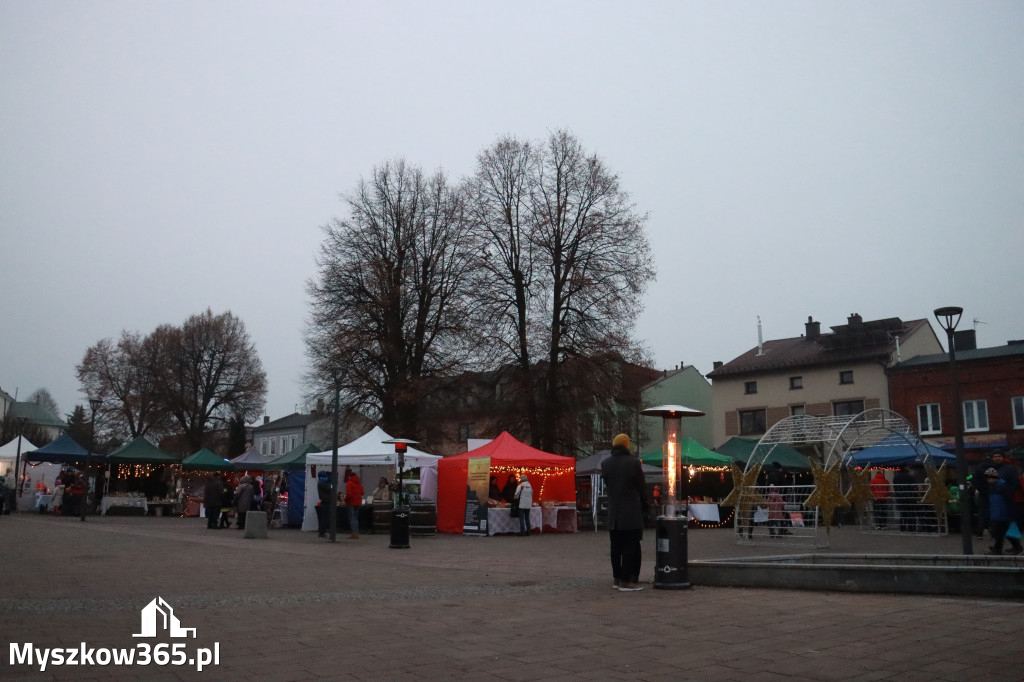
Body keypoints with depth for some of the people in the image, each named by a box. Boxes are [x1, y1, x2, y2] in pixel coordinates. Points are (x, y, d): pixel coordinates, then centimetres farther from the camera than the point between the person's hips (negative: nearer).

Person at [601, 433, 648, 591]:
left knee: (616, 547, 14)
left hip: (613, 512, 5)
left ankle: (617, 578, 21)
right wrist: (644, 503, 11)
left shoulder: (605, 464, 3)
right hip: (631, 512, -5)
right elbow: (641, 487, -4)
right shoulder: (633, 463, -11)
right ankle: (627, 580, -3)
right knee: (631, 547, -1)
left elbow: (607, 485, 6)